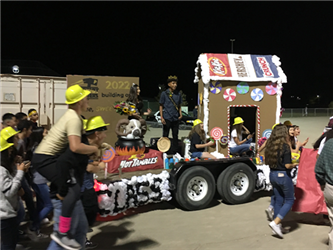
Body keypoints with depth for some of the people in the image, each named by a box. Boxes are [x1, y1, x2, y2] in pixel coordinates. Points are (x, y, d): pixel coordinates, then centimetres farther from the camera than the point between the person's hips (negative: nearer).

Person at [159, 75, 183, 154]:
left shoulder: (178, 94, 8)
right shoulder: (164, 94, -1)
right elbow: (161, 106, 1)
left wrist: (180, 114, 0)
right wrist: (161, 117, -7)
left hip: (176, 118, 3)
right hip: (167, 118, -3)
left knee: (175, 136, 7)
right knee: (165, 136, 5)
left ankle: (174, 153, 17)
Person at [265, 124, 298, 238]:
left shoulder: (270, 146, 4)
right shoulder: (285, 146, -16)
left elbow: (267, 162, 9)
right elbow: (287, 165, -18)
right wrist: (295, 164, 1)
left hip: (273, 174, 7)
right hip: (283, 175, -7)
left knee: (278, 200, 17)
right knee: (289, 200, 7)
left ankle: (278, 225, 23)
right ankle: (275, 222, -4)